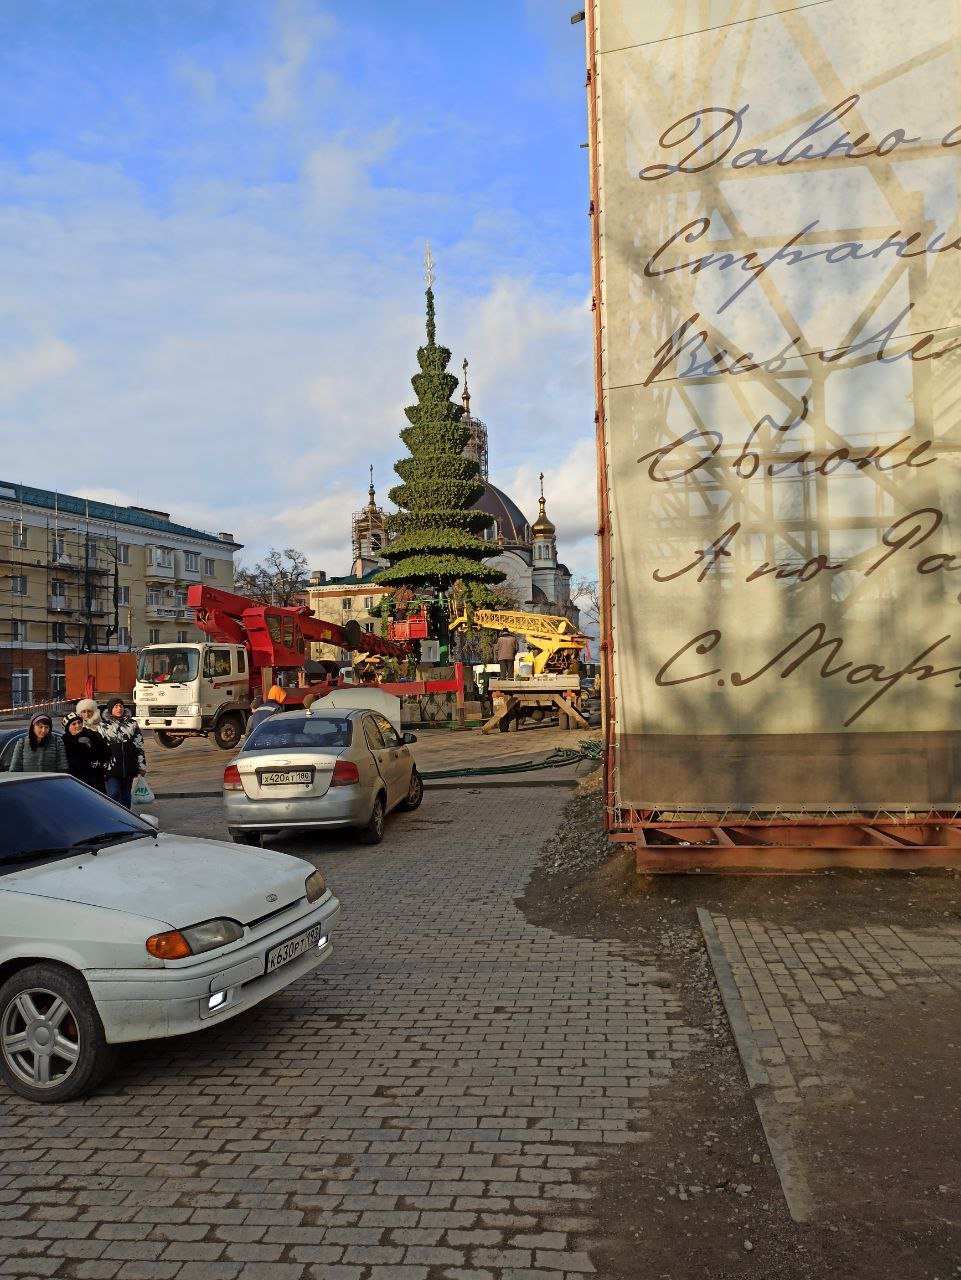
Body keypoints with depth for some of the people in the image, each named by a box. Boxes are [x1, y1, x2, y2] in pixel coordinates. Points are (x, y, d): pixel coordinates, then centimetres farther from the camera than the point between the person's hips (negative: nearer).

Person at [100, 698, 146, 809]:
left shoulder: (132, 724, 9)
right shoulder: (104, 725, 0)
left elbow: (139, 746, 11)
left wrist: (142, 766, 8)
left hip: (129, 768, 3)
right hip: (111, 767, -3)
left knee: (126, 795, 12)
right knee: (113, 794, -13)